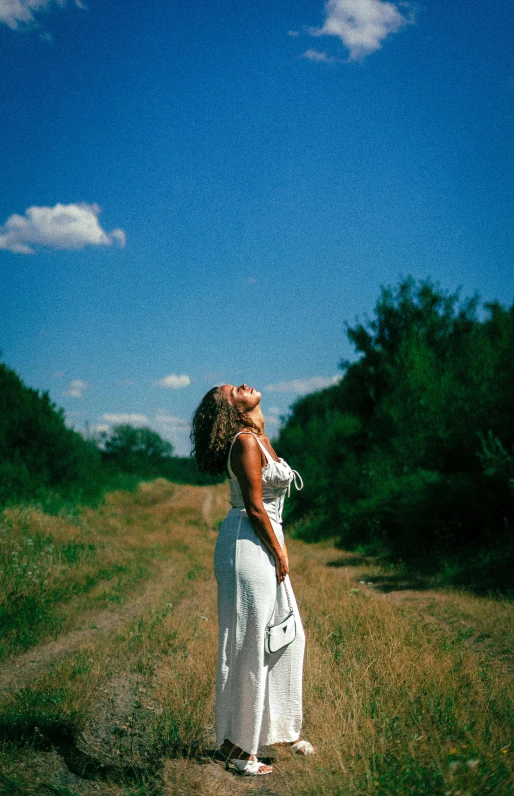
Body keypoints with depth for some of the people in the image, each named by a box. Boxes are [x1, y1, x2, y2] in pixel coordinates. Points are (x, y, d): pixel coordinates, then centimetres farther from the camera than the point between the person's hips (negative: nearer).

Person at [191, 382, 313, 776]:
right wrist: (279, 553, -10)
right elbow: (254, 507, -18)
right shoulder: (246, 441, -16)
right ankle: (236, 745, 9)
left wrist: (280, 548, 14)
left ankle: (282, 729, 32)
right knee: (249, 644, -2)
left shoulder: (260, 439, 13)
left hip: (264, 545, 10)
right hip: (249, 544, -10)